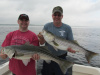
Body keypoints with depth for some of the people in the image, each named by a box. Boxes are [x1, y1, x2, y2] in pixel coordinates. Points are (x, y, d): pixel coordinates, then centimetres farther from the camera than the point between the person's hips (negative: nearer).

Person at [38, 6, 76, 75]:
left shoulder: (67, 28, -6)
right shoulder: (47, 26, -4)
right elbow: (42, 43, -6)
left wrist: (71, 49, -25)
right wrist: (41, 38, -28)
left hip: (61, 59, -1)